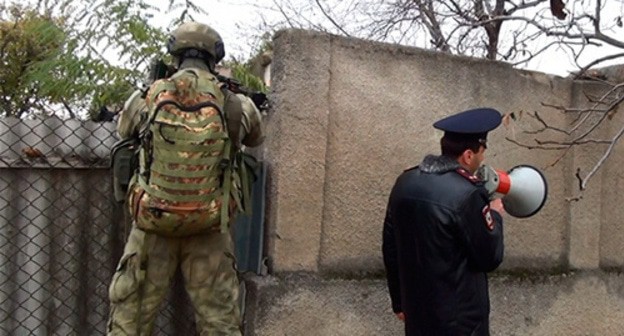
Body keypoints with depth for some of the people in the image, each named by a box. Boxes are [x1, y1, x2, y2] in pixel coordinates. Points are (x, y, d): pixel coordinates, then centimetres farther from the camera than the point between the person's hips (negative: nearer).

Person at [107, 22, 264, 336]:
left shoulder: (146, 98, -5)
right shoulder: (236, 104, -5)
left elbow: (123, 130, 17)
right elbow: (256, 139, 16)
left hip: (153, 226, 0)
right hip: (209, 232, 0)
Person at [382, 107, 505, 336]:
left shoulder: (404, 183, 0)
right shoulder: (466, 195, -22)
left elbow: (390, 248, 8)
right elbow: (490, 258, -13)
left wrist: (399, 300, 19)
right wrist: (494, 216, 4)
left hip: (418, 311, 7)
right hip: (460, 318, -6)